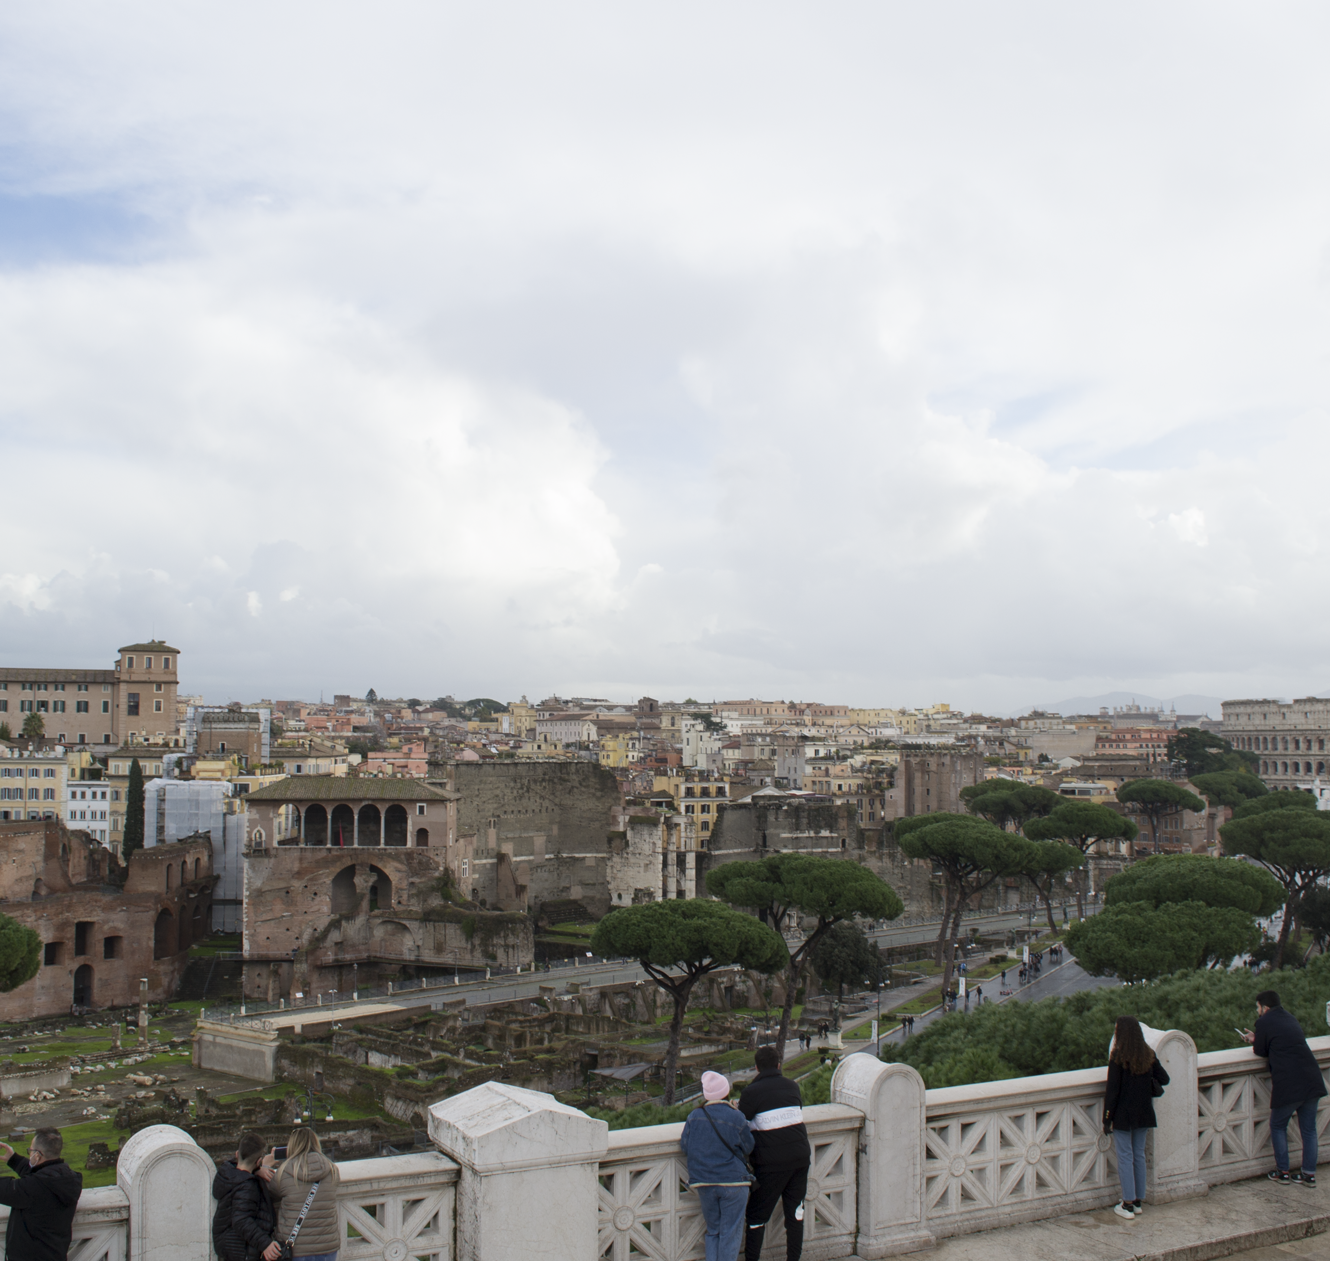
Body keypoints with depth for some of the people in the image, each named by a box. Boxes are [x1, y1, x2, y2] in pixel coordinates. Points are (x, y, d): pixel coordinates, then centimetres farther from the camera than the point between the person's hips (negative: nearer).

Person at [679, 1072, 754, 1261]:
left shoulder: (694, 1116, -4)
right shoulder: (736, 1118, -10)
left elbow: (684, 1146, 2)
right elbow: (748, 1147, 2)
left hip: (704, 1183, 3)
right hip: (733, 1181, -3)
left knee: (713, 1230, 17)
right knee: (730, 1232, 5)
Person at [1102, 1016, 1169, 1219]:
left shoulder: (1118, 1056, -16)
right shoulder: (1148, 1054, -1)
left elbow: (1112, 1089, -15)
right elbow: (1164, 1079, 5)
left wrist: (1107, 1119, -10)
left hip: (1123, 1114, -5)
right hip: (1143, 1114, 5)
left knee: (1125, 1156, 3)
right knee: (1139, 1155, 14)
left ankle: (1128, 1205, 6)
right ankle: (1139, 1202, 20)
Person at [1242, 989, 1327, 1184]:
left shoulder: (1264, 1022, -3)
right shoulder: (1290, 1018, 18)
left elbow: (1261, 1051, 5)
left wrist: (1255, 1042, 25)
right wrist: (1257, 1038, 25)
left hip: (1288, 1084, -6)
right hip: (1312, 1080, 6)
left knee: (1278, 1126, 12)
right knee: (1309, 1129, 14)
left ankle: (1282, 1172, 14)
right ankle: (1309, 1174, 17)